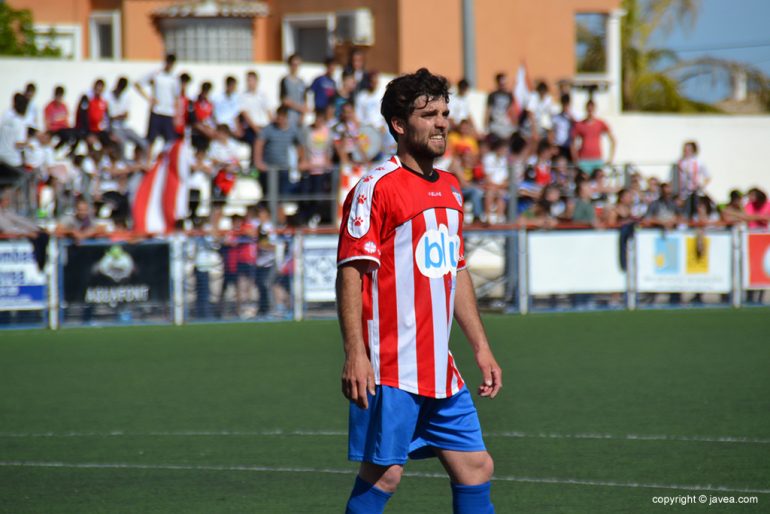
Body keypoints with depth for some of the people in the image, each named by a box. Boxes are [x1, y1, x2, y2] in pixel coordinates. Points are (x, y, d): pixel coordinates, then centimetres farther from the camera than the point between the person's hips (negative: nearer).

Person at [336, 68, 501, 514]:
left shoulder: (451, 189, 16)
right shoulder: (376, 187, -9)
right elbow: (351, 272, -14)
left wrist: (481, 347, 22)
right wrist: (355, 355, -21)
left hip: (441, 372, 8)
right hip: (391, 371, -8)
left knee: (476, 468, 7)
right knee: (383, 474, -6)